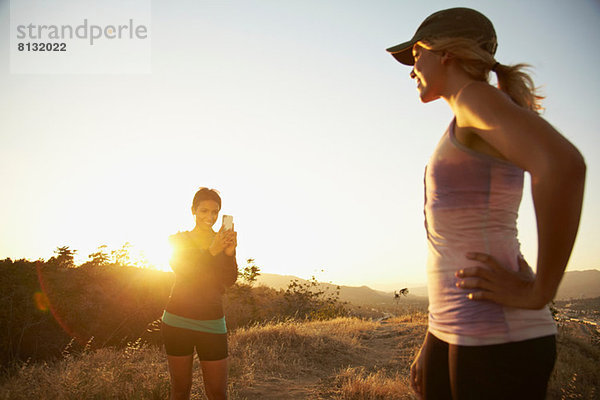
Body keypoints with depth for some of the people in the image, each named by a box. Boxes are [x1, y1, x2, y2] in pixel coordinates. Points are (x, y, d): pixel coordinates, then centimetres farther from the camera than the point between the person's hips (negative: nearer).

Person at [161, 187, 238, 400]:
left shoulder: (225, 241, 5)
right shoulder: (178, 240, 4)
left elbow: (230, 280, -6)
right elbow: (182, 271, -13)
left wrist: (230, 253, -25)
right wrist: (211, 252, -28)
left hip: (211, 324, 0)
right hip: (177, 321, 0)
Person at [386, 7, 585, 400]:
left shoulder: (477, 95, -10)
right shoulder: (473, 138, 18)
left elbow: (565, 163, -29)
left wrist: (538, 291, -20)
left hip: (499, 338, -9)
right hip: (455, 332, 9)